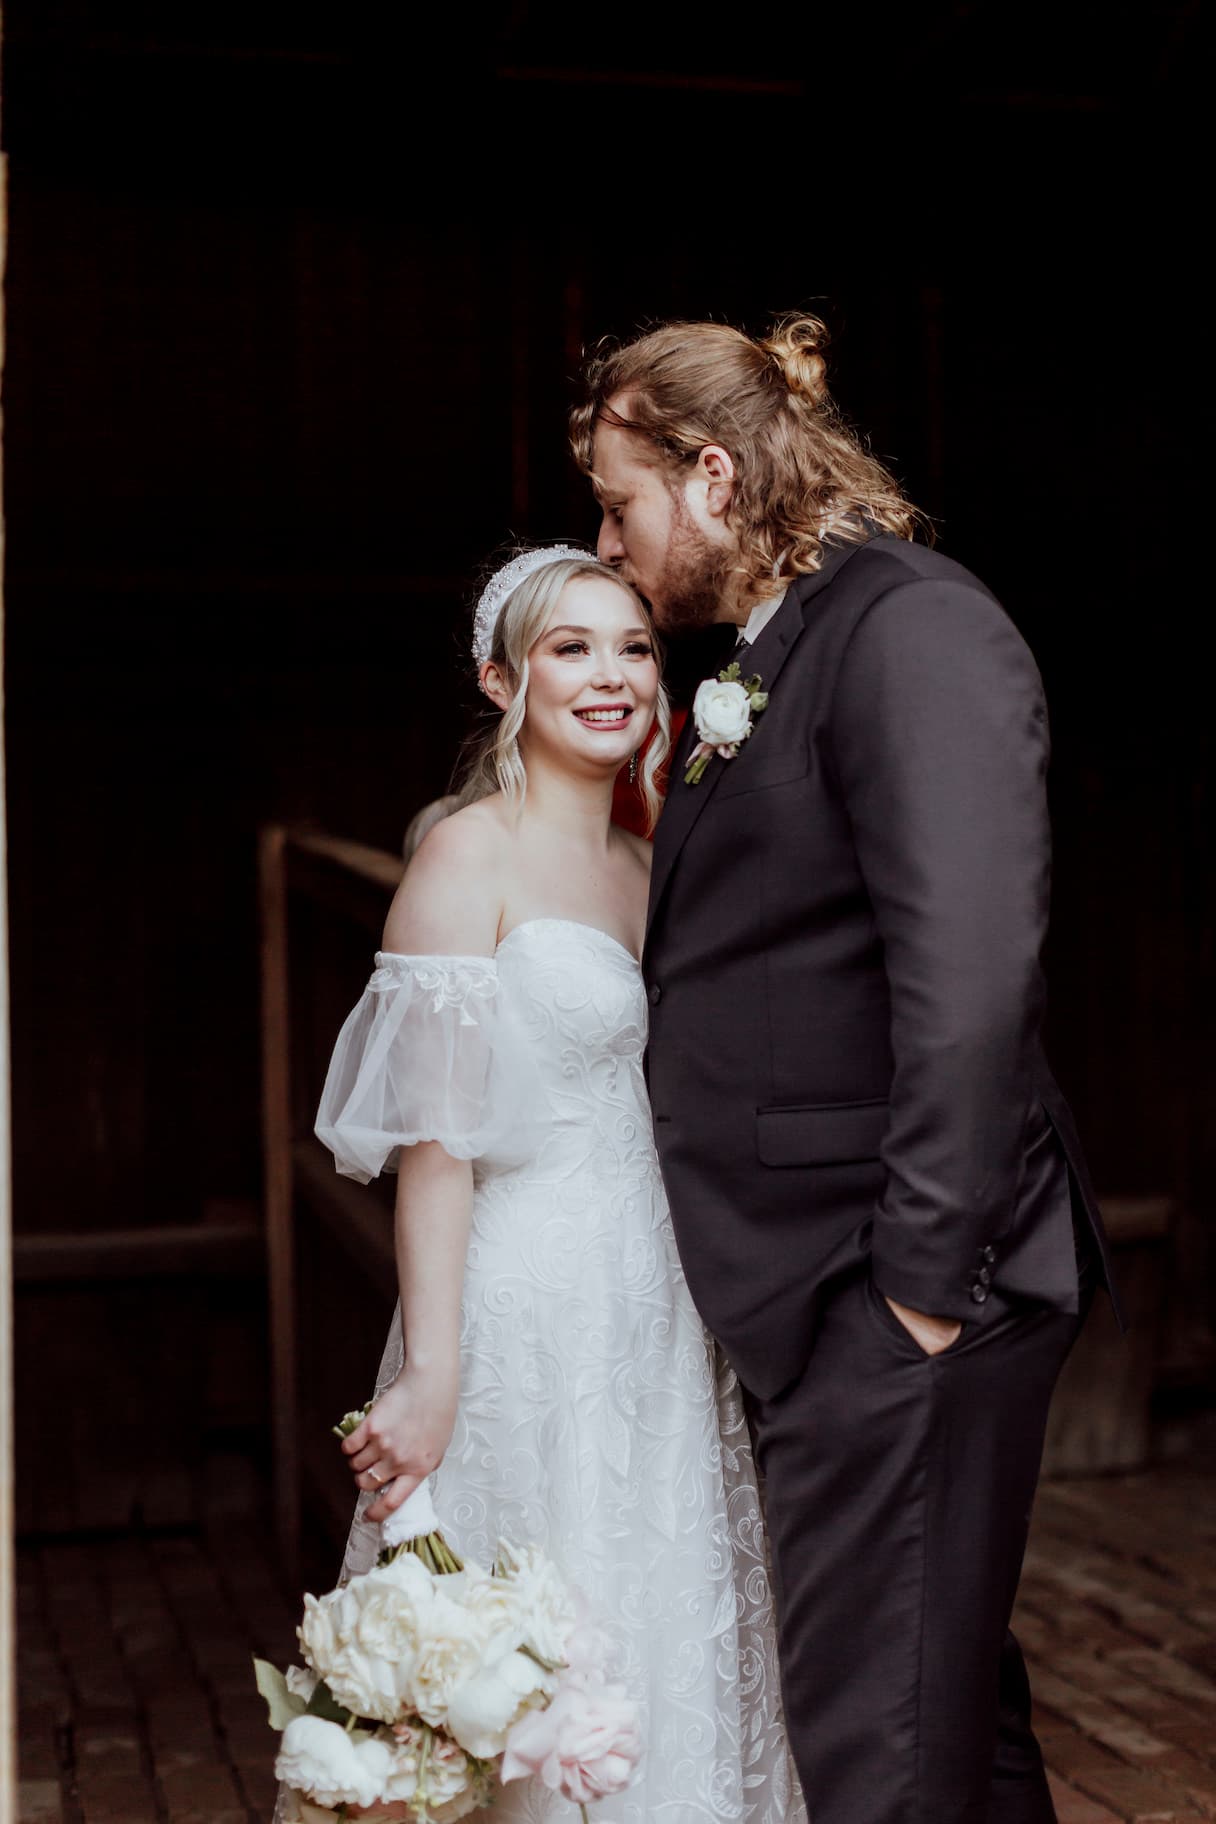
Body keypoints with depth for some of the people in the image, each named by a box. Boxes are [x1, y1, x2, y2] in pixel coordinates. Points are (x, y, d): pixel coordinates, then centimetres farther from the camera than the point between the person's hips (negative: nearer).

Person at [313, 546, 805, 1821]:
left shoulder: (651, 867, 13)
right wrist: (429, 1378, -18)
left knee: (671, 1670, 14)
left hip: (662, 1322, 7)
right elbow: (433, 1135, -14)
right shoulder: (467, 857, -9)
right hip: (531, 1319, -7)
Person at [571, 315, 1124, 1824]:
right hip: (824, 1297, 9)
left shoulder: (910, 628, -13)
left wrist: (923, 1277, -21)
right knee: (945, 1699, 20)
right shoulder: (770, 662, 16)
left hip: (897, 1302, -9)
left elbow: (970, 972, -22)